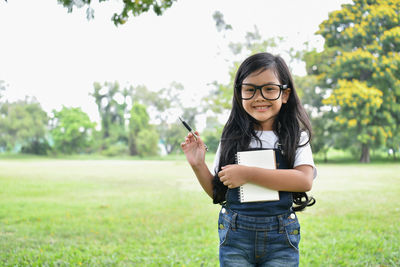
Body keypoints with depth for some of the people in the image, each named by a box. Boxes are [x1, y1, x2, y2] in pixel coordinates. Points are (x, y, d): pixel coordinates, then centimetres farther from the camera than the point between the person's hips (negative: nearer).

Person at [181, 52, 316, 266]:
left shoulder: (296, 137, 0)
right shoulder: (232, 138, 5)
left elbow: (305, 180, -17)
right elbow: (218, 193, 10)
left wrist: (248, 174, -19)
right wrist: (198, 166, -7)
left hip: (280, 241, -1)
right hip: (235, 238, 1)